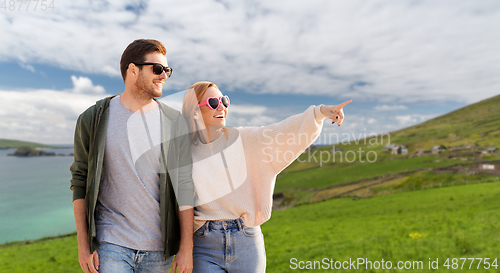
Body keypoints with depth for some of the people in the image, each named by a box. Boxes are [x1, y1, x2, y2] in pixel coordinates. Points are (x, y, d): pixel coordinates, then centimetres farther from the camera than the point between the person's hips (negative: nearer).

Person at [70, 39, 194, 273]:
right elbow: (80, 181, 2)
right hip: (110, 244, -1)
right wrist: (83, 244, -1)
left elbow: (184, 186, -4)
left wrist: (186, 247, -4)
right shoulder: (93, 119, -1)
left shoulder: (174, 122, -2)